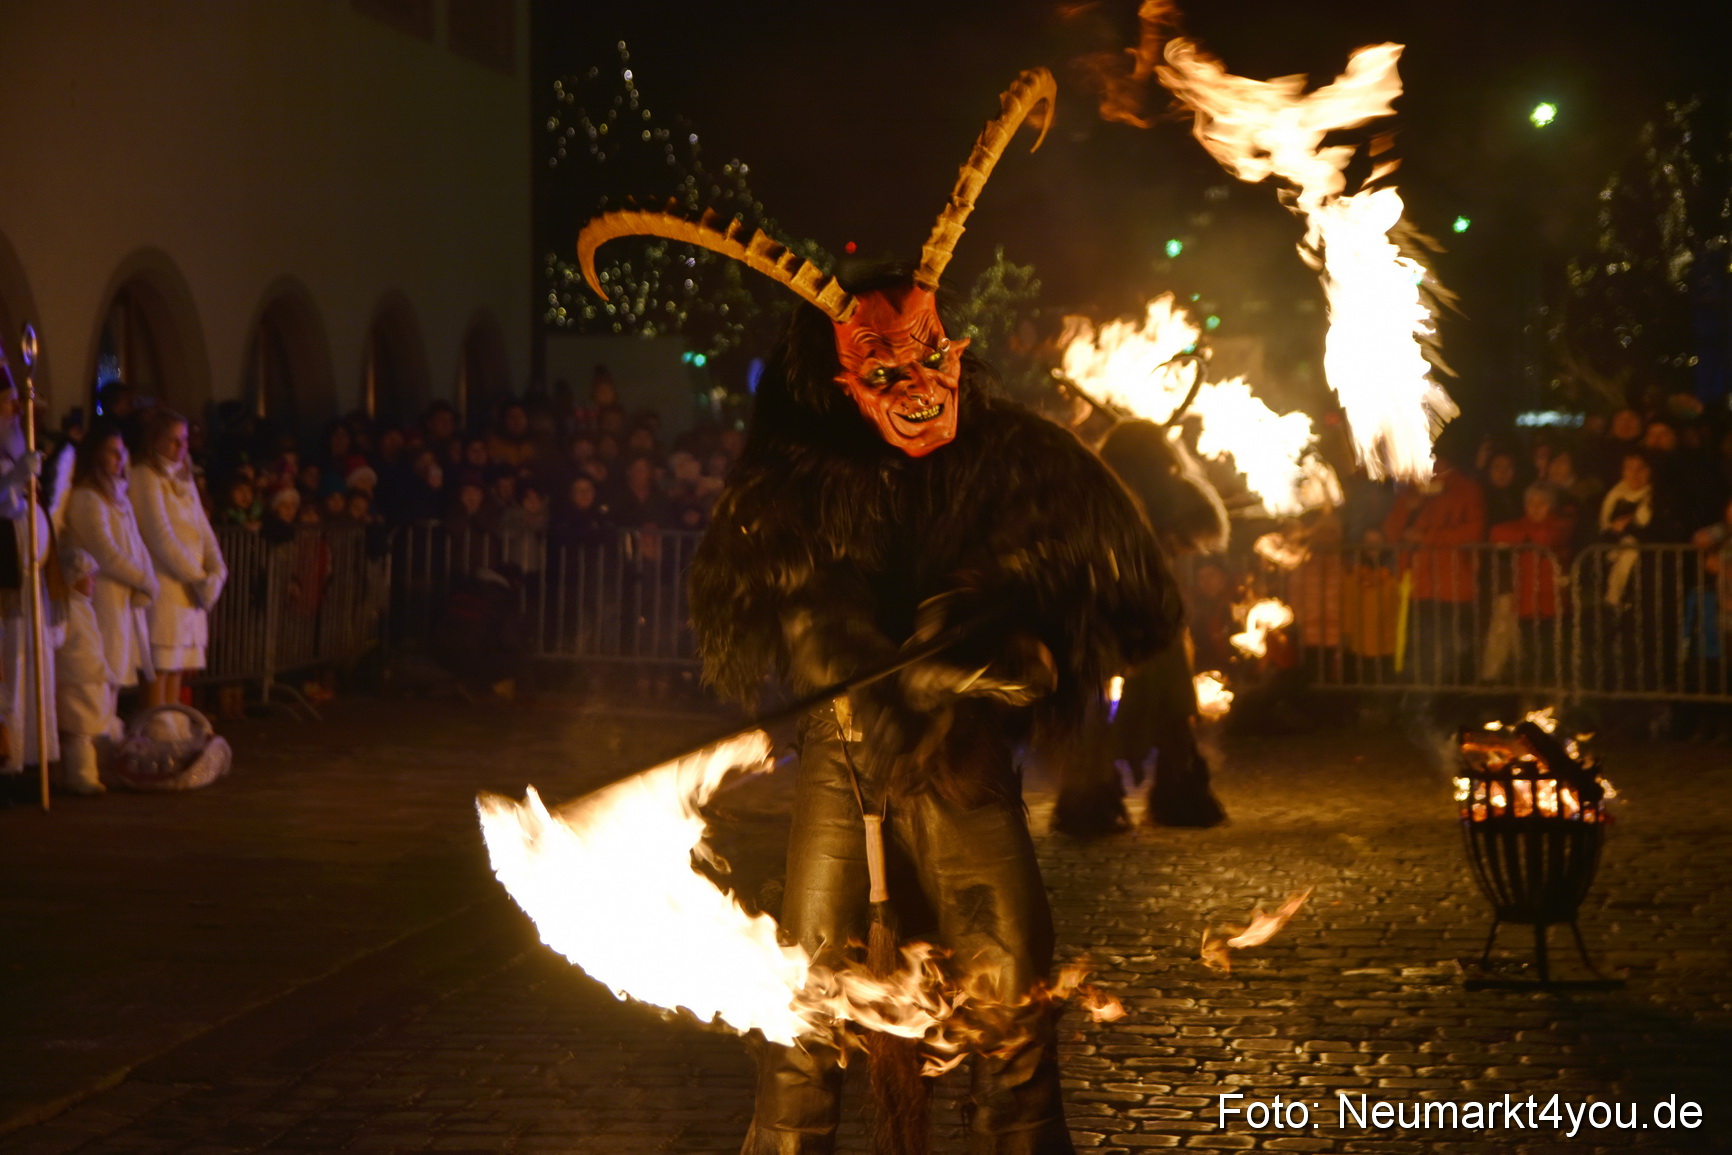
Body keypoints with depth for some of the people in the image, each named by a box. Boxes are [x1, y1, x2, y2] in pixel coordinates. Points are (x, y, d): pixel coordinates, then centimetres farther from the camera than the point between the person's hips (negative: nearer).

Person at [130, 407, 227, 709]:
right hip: (162, 581, -7)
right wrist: (199, 578, -12)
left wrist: (216, 571, -4)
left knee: (177, 670, 7)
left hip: (191, 590, 7)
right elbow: (161, 538, -12)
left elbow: (202, 529, 13)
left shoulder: (183, 478, 18)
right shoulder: (146, 477, -6)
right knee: (158, 669, -8)